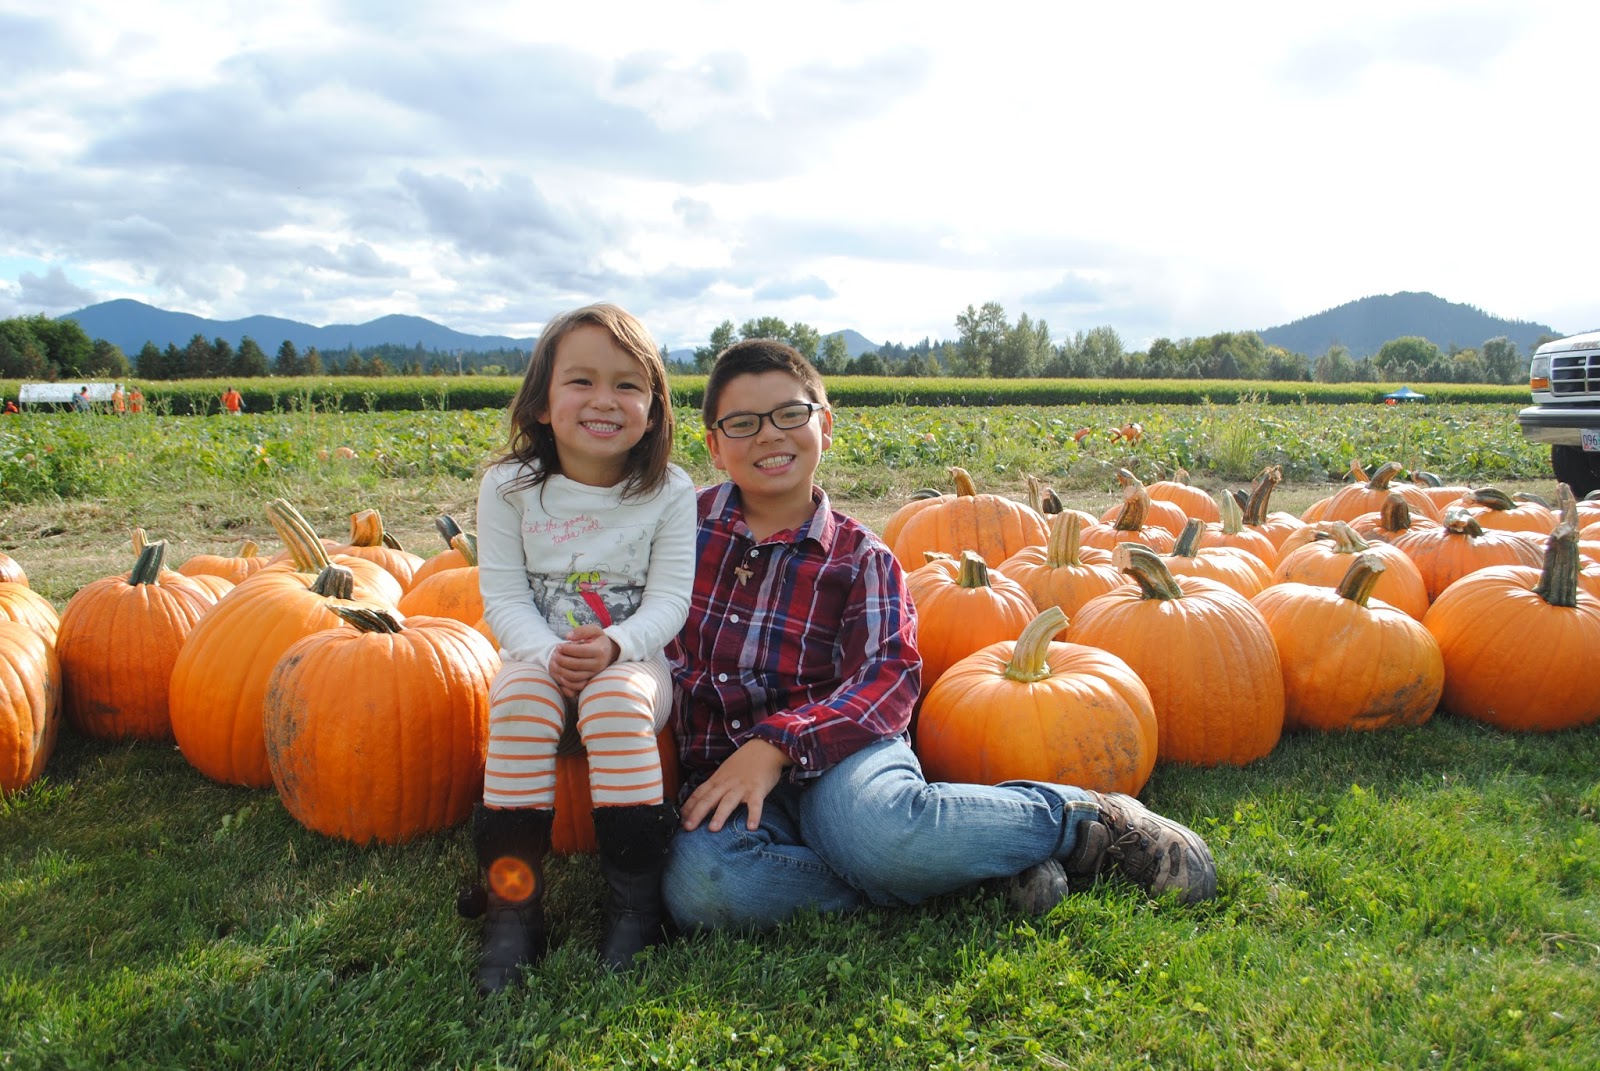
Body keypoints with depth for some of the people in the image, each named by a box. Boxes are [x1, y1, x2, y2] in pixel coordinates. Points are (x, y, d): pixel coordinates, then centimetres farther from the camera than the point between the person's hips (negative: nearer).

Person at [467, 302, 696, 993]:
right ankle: (513, 904, -22)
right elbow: (503, 598, -5)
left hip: (633, 660, -1)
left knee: (616, 699, -33)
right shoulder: (509, 487, -4)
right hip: (538, 657, 1)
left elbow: (669, 599, -8)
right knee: (521, 698, -31)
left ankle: (635, 902, -21)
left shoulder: (669, 492, -5)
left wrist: (613, 646, -28)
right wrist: (549, 653, -25)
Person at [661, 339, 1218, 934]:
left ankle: (1083, 819, -11)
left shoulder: (858, 557, 7)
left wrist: (776, 745, -21)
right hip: (720, 772, 2)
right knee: (698, 886, -35)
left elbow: (887, 676, -7)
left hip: (832, 750, -2)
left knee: (872, 830, -39)